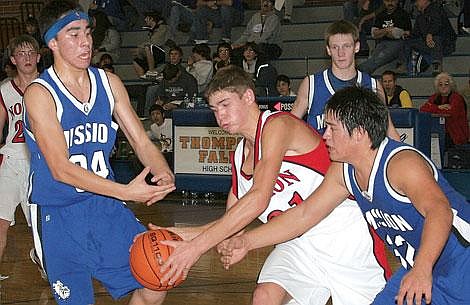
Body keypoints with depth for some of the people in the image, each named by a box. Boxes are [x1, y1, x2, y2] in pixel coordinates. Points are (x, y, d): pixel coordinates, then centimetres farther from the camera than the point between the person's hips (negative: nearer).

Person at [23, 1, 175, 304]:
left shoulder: (109, 83, 2)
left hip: (106, 204, 5)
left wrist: (164, 174, -20)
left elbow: (141, 141, 3)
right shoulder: (40, 94, -16)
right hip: (58, 214, -5)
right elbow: (61, 169, -22)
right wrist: (126, 192, -31)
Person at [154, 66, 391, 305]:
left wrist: (197, 245, -28)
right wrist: (184, 234, -2)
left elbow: (259, 199, -27)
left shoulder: (278, 124, -16)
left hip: (343, 232, -6)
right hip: (298, 243, 6)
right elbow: (230, 222, 15)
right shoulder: (239, 157, 10)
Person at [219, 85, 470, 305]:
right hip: (417, 267, 8)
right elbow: (304, 215, 6)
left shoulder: (402, 163, -26)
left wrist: (422, 270, -57)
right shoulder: (343, 171, 0)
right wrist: (247, 241, 2)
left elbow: (439, 211, -41)